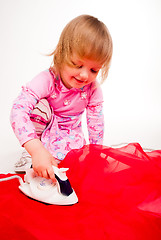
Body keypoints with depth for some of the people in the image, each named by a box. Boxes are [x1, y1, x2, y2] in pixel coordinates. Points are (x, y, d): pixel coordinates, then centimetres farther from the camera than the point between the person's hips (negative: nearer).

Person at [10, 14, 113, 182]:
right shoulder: (47, 80, -33)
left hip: (70, 132, 2)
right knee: (40, 106, -32)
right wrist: (36, 149, -57)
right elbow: (18, 109, -45)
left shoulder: (93, 90, -20)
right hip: (44, 126, -1)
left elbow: (96, 124, -11)